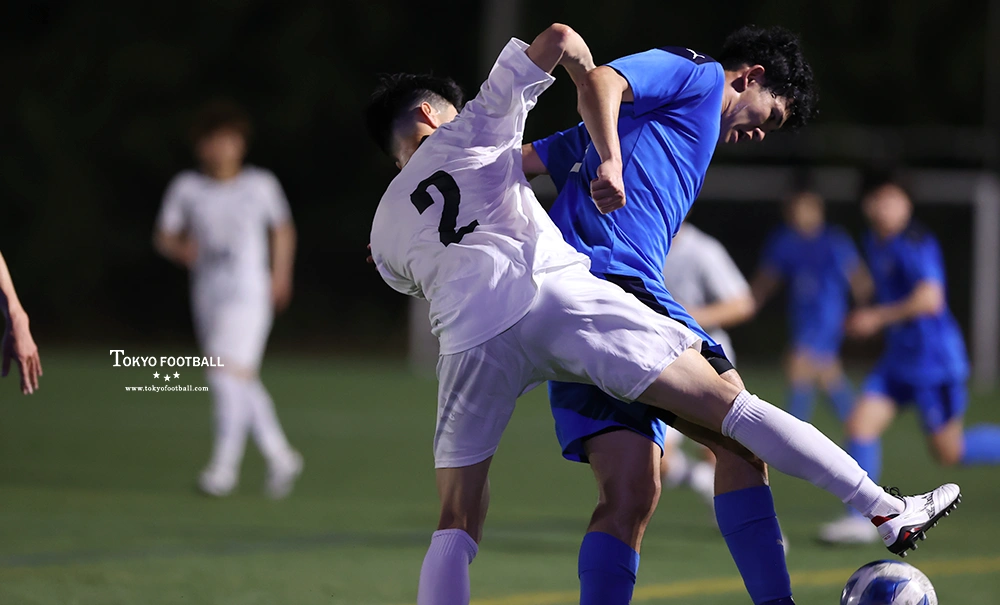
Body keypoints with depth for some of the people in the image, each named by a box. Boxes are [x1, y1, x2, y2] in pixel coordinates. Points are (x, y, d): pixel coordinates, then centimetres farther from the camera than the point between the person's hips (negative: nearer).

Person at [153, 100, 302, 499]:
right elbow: (164, 236, 7)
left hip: (248, 296, -4)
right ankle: (281, 458, 27)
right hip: (207, 297, 4)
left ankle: (224, 466, -16)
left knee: (229, 375, -19)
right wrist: (181, 249, -14)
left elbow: (283, 229, 16)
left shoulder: (260, 186, 0)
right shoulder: (186, 188, 2)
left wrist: (281, 277, 9)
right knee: (243, 387, 11)